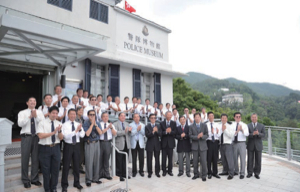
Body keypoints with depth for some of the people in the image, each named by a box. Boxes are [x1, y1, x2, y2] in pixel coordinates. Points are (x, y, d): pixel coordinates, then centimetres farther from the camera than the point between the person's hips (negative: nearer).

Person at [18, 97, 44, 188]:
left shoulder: (39, 112, 9)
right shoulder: (22, 113, 4)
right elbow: (20, 123, -12)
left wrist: (36, 116, -20)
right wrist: (29, 117, -24)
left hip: (37, 137, 2)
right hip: (26, 137, -1)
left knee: (36, 159, 8)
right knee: (25, 159, 4)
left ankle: (35, 179, 22)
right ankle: (25, 180, 20)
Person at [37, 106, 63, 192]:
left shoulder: (59, 123, 4)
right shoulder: (42, 123, -5)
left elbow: (61, 138, 1)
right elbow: (40, 136, -16)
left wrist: (59, 131, -19)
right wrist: (53, 132, -22)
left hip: (56, 148, 3)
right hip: (45, 148, -3)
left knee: (56, 169, 11)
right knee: (46, 169, 9)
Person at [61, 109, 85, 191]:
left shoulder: (78, 124, 4)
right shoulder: (65, 125, -7)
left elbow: (82, 135, -6)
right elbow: (66, 136, -20)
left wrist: (80, 129, -26)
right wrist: (76, 130, -30)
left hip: (77, 145, 4)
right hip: (68, 146, -3)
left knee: (76, 165, 13)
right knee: (66, 165, 4)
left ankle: (76, 182, 29)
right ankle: (64, 184, 21)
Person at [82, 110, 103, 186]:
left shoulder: (97, 123, 7)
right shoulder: (86, 123, -6)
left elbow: (100, 132, -4)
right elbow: (87, 133, -17)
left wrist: (95, 125, -13)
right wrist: (92, 124, -15)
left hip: (97, 143, 4)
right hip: (89, 144, -4)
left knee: (96, 161, 9)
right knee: (89, 162, -2)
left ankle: (95, 178, 22)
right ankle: (88, 180, 11)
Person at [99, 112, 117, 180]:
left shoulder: (111, 125, 10)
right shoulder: (99, 124, 1)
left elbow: (115, 134, 0)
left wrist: (111, 128, -16)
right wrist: (107, 128, -20)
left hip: (108, 143, 2)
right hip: (100, 142, -2)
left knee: (106, 159, 9)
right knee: (100, 159, 5)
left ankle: (106, 174, 20)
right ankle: (100, 174, 20)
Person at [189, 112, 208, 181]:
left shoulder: (204, 125, 5)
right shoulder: (191, 126, 5)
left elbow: (206, 135, 0)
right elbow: (190, 136, -3)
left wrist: (202, 136, -20)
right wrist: (197, 137, -19)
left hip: (203, 145, -1)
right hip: (195, 146, 1)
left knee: (203, 161, -1)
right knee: (195, 161, 8)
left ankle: (204, 175, 14)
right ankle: (196, 174, 23)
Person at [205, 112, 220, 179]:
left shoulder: (216, 124, 9)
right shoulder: (206, 125, -3)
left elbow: (218, 135, 5)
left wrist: (217, 132, -15)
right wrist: (211, 132, -25)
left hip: (215, 141, 3)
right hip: (209, 142, -3)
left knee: (215, 158, 9)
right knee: (209, 158, 4)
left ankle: (215, 172, 22)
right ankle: (209, 173, 18)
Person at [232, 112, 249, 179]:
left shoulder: (244, 125, 2)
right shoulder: (232, 125, 6)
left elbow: (247, 134, -14)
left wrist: (242, 130, -31)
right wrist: (236, 131, -24)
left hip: (242, 143, -2)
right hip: (234, 143, 2)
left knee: (242, 158, -2)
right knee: (235, 158, 12)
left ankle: (242, 173, 9)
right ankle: (236, 171, 29)